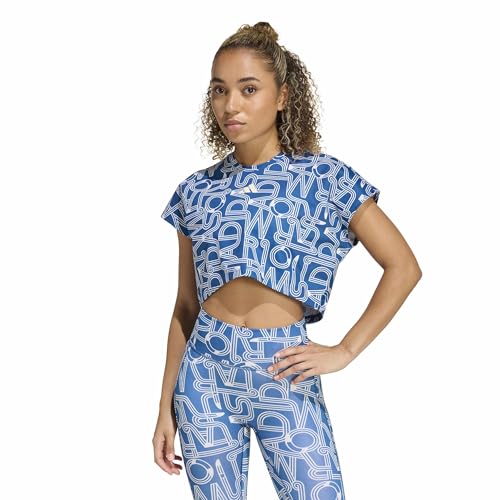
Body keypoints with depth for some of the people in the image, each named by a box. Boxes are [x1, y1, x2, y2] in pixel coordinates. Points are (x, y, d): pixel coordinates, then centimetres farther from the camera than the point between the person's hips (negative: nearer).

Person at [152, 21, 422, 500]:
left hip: (284, 375, -2)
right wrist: (166, 407, 9)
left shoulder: (322, 177, -4)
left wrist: (344, 351, -8)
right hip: (205, 372, 3)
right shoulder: (196, 190, 5)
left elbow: (403, 267, -3)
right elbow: (186, 307, 10)